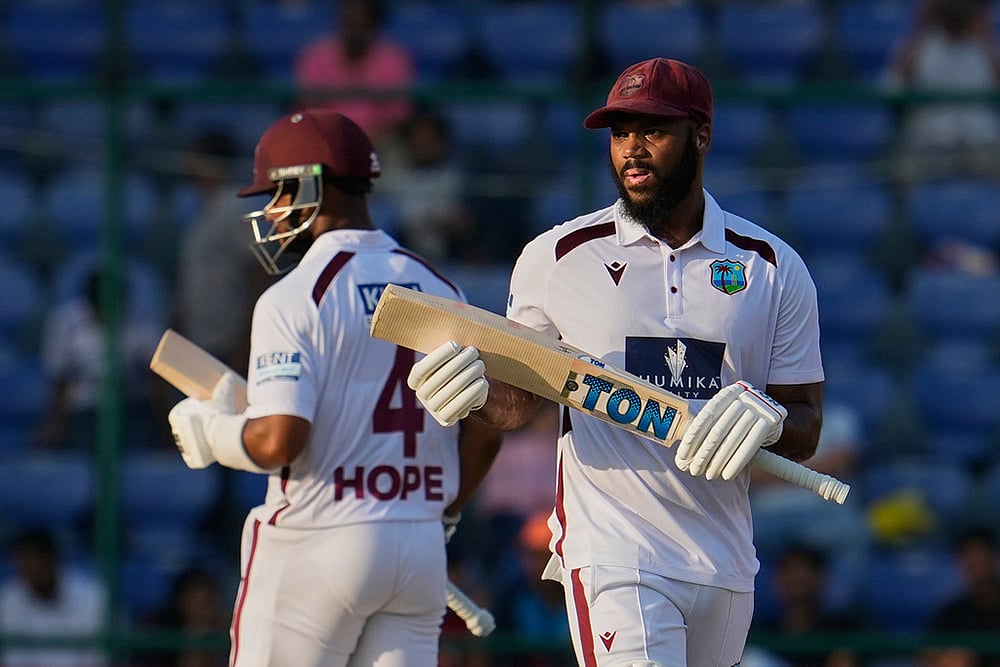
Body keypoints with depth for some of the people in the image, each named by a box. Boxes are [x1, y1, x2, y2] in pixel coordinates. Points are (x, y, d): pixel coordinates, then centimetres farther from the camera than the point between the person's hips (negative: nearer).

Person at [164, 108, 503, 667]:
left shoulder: (293, 299, -10)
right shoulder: (441, 290, 10)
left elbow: (278, 441, -19)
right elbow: (485, 431, 9)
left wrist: (210, 431, -1)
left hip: (319, 544, -6)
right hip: (422, 550, 6)